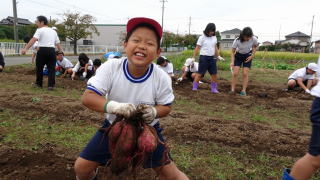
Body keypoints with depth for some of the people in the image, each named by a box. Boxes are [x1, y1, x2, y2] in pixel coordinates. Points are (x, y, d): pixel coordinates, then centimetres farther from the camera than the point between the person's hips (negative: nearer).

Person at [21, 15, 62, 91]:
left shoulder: (40, 30, -1)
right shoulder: (53, 31, 18)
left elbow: (33, 40, -16)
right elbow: (58, 43, 16)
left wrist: (25, 48, -23)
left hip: (42, 50, -4)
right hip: (52, 50, 4)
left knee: (39, 67, 12)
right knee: (51, 68, 4)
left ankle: (39, 83, 25)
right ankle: (51, 85, -4)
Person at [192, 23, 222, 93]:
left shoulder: (214, 37, 11)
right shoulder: (202, 37, -5)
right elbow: (197, 48, -6)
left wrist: (218, 56, 19)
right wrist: (193, 57, -9)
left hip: (212, 58, 5)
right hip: (204, 57, -5)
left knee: (214, 74, 6)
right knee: (199, 73, -3)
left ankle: (214, 89, 19)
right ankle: (194, 88, 7)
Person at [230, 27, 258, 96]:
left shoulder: (254, 39, -24)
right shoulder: (237, 41, -30)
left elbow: (255, 46, -1)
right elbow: (233, 51, -19)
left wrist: (252, 55, -10)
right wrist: (232, 62, -30)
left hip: (247, 56, 1)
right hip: (238, 55, -1)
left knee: (245, 74, -6)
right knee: (235, 73, -9)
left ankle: (244, 90, 2)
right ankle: (232, 90, -2)